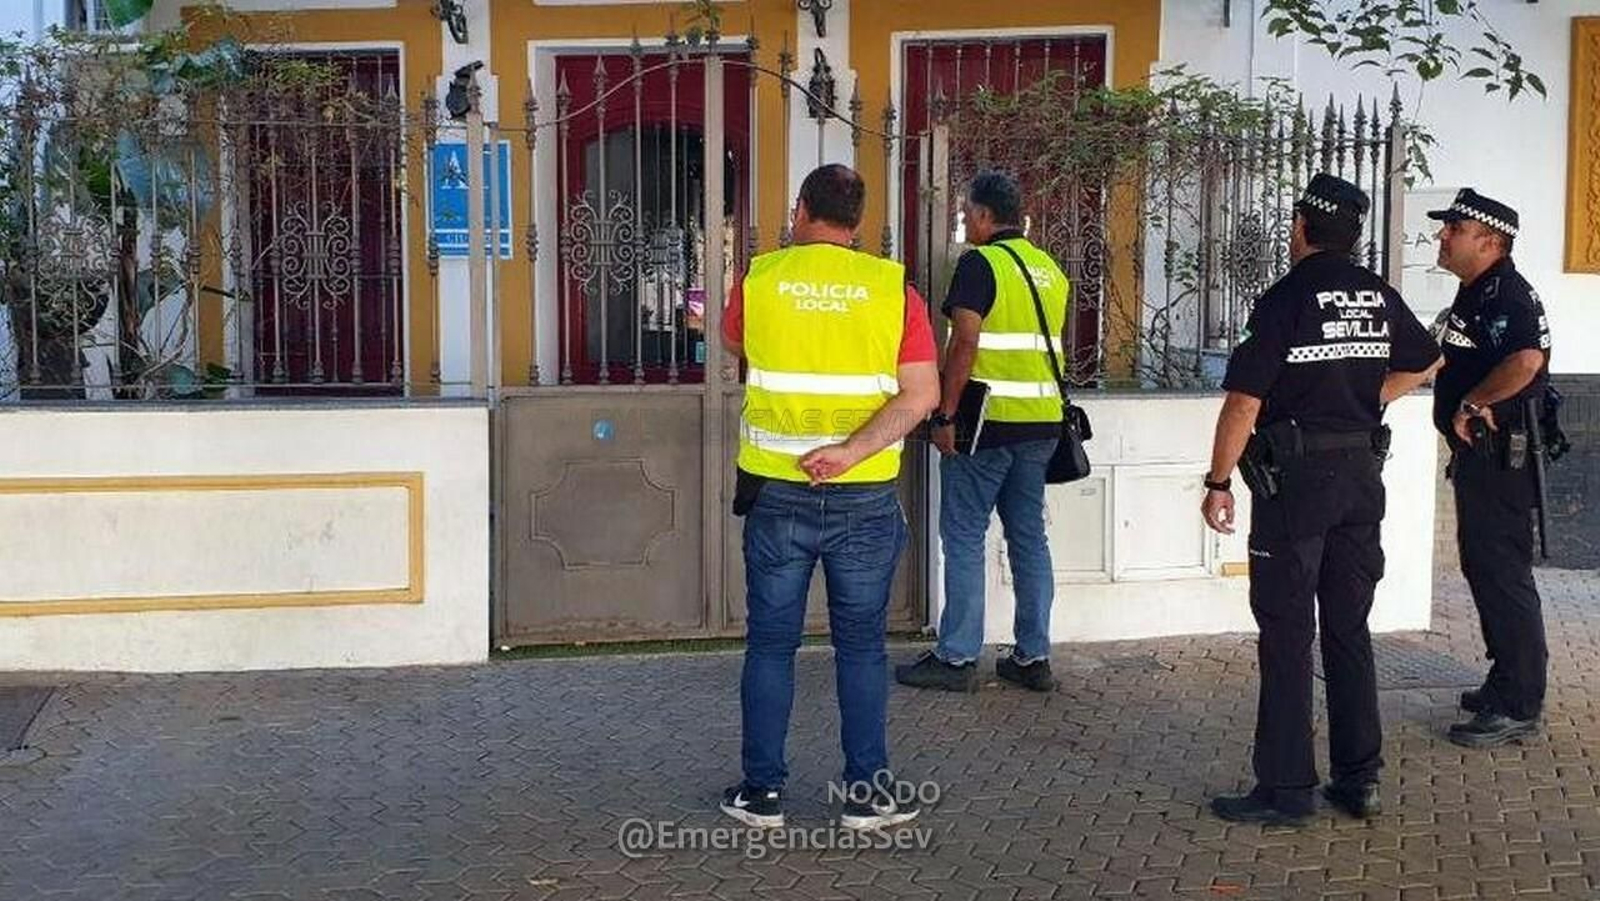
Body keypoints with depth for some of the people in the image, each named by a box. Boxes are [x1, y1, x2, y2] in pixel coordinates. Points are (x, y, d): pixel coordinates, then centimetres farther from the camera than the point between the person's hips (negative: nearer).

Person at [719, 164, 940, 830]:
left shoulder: (758, 279, -2)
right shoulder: (892, 288, -3)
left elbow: (733, 343, 19)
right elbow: (922, 395, -11)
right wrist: (852, 451, -16)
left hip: (777, 493, 0)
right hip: (865, 499, 0)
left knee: (770, 643, 10)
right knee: (861, 644, 10)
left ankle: (761, 790, 16)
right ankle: (867, 791, 16)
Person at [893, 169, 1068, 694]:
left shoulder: (980, 263, -9)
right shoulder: (1050, 269, 14)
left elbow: (964, 344, -16)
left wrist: (945, 416, -13)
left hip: (988, 421, -7)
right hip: (1042, 423, 7)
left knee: (964, 537, -1)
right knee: (1029, 536, 11)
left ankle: (957, 657, 1)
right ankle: (1033, 657, 14)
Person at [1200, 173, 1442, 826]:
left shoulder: (1285, 300, -13)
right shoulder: (1380, 297, 6)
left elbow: (1244, 400, -15)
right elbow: (1427, 361, 24)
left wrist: (1218, 483, -7)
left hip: (1295, 477, -6)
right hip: (1362, 472, 6)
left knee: (1287, 634, -1)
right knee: (1349, 630, 13)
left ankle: (1285, 790, 2)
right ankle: (1360, 779, 17)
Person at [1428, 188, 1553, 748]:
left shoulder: (1506, 294, -18)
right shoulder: (1476, 293, 16)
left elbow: (1526, 360, -36)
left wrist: (1471, 403, -24)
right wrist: (1466, 412, 11)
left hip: (1501, 460, -11)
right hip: (1479, 456, 11)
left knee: (1503, 576, -7)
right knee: (1484, 569, 18)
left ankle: (1518, 707, -1)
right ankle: (1506, 682, 29)